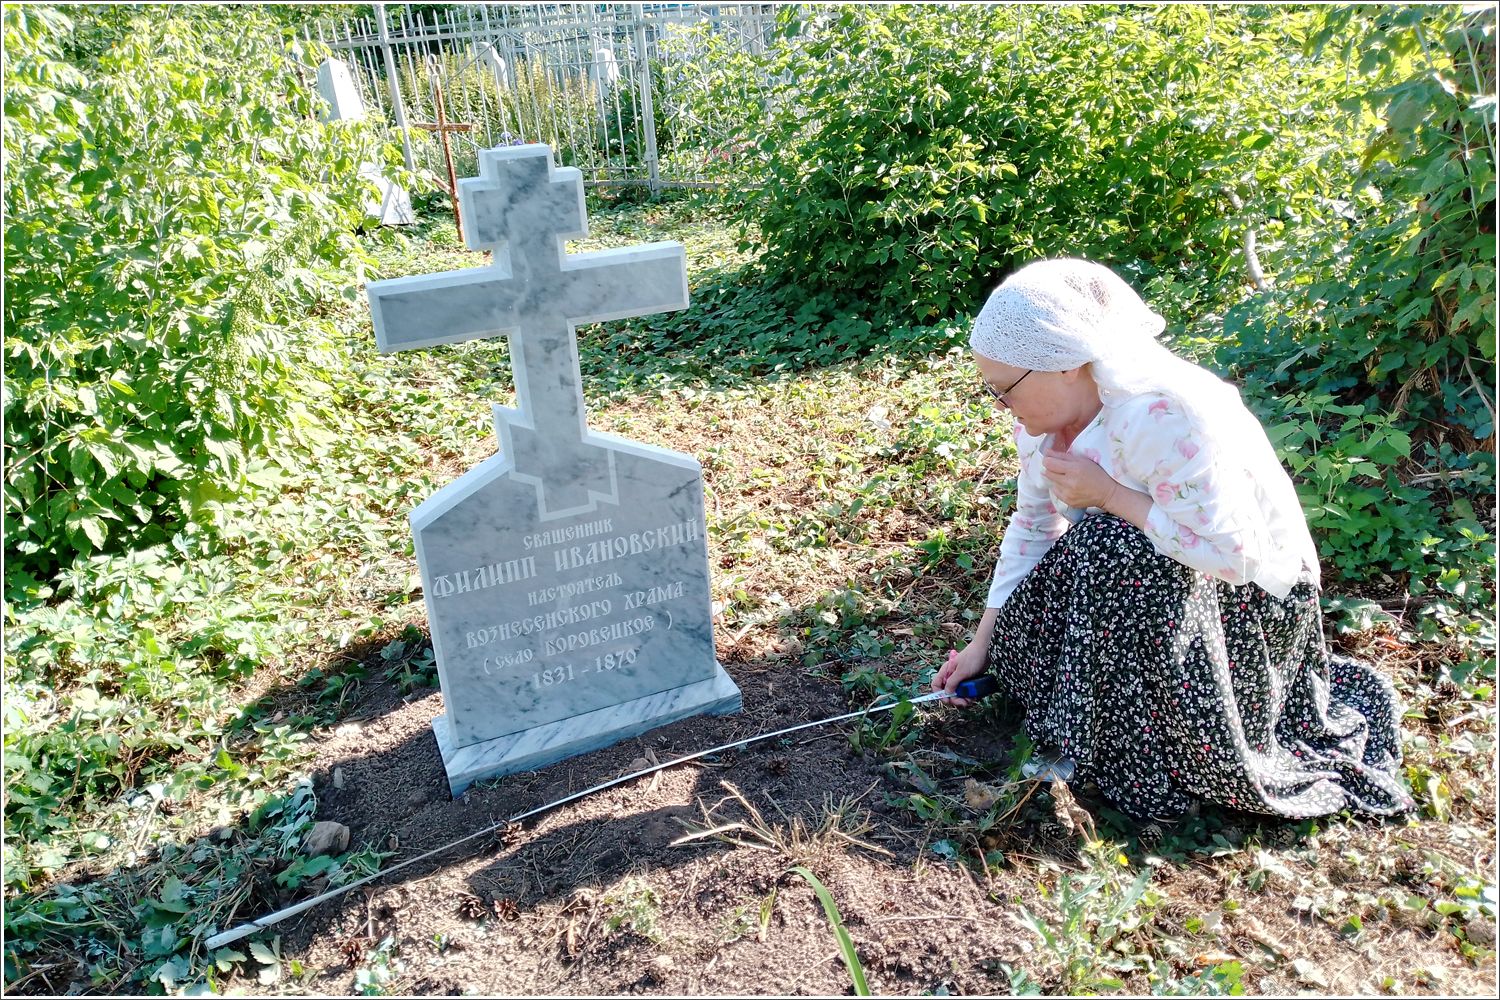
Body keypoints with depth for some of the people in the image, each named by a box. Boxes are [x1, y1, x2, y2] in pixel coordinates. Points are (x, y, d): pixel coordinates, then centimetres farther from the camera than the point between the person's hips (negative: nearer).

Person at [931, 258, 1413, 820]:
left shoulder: (1167, 414, -33)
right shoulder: (1046, 412, -9)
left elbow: (1237, 555, -33)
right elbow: (1033, 529, 1)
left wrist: (1107, 493, -31)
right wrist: (982, 645, 1)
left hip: (1248, 593, -6)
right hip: (1132, 569, 7)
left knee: (1112, 551, -32)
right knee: (1020, 646, -10)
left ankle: (1129, 753, -15)